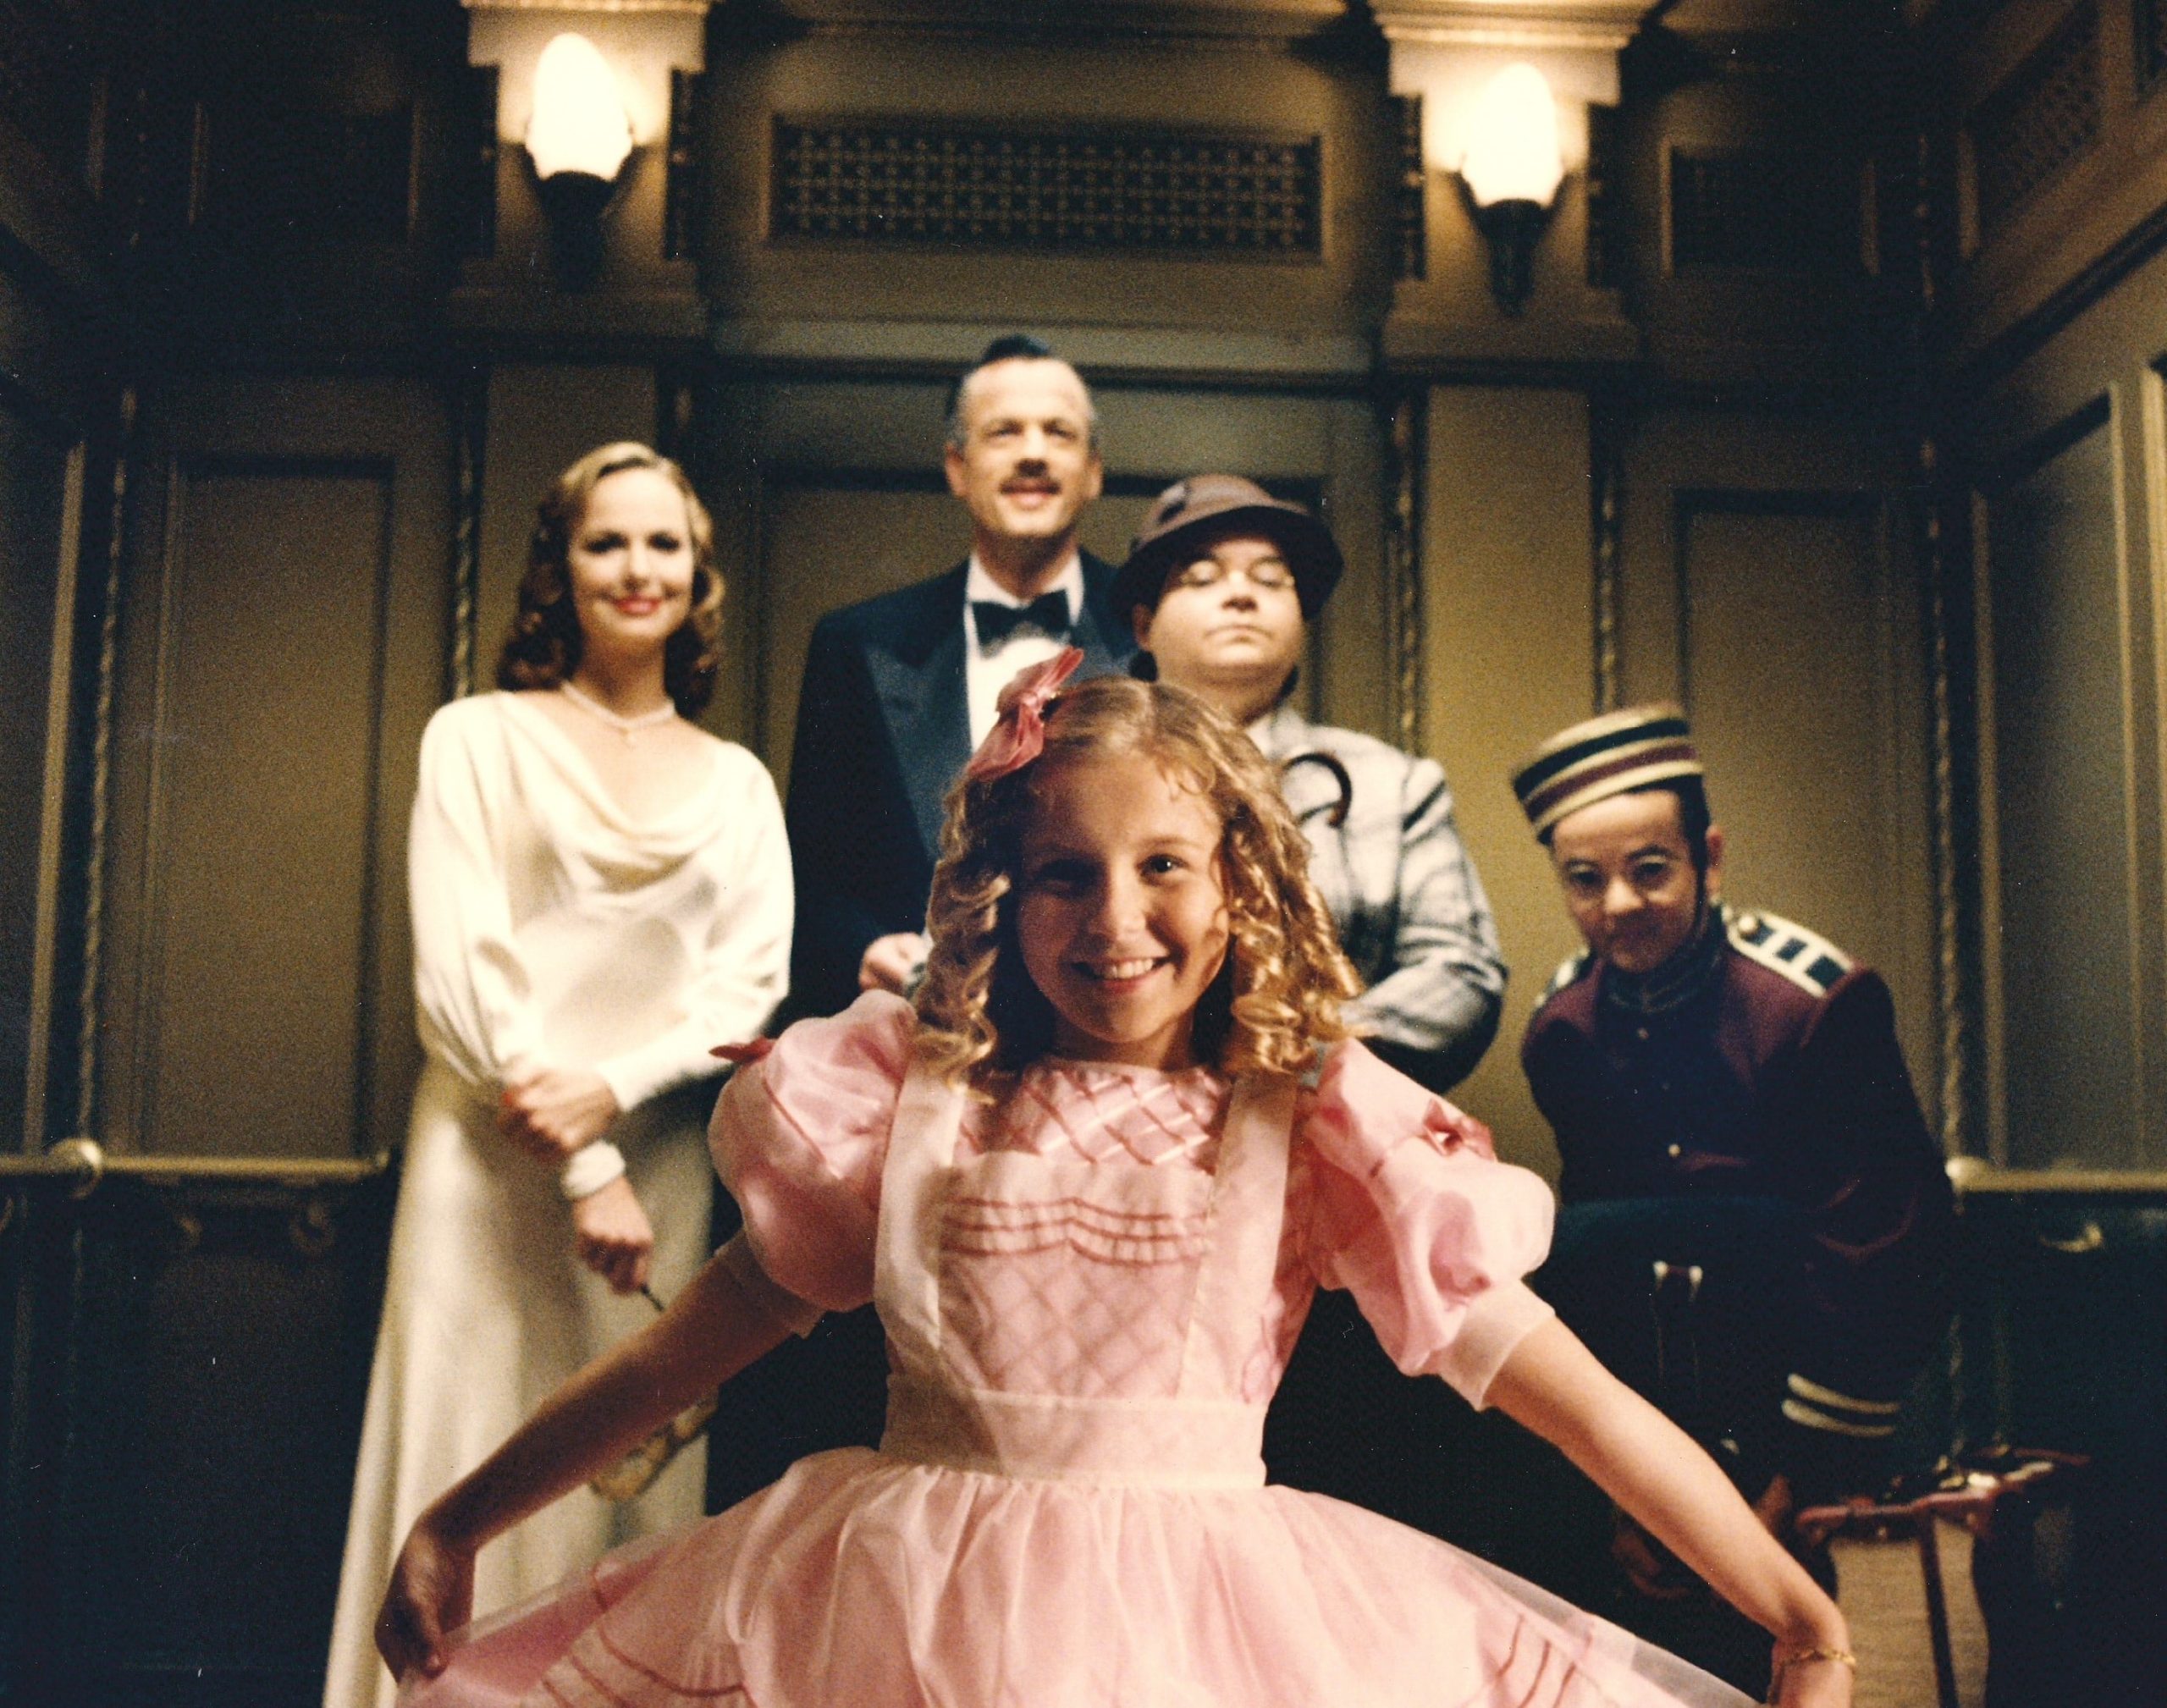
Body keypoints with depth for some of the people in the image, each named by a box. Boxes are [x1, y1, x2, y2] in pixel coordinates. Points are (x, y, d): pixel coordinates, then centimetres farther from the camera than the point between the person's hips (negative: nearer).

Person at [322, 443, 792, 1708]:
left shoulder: (737, 781, 13)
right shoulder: (479, 737, 6)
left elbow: (750, 985, 4)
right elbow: (460, 967, -3)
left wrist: (613, 1091, -14)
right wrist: (584, 1172, -10)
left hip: (662, 1168, 2)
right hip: (492, 1168, -2)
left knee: (636, 1497, 4)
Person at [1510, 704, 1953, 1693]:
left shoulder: (1817, 1005, -17)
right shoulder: (1563, 1029, -1)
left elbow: (1871, 1253, -17)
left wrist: (1796, 1481, -16)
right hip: (1687, 1346, 6)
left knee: (1588, 1241, -27)